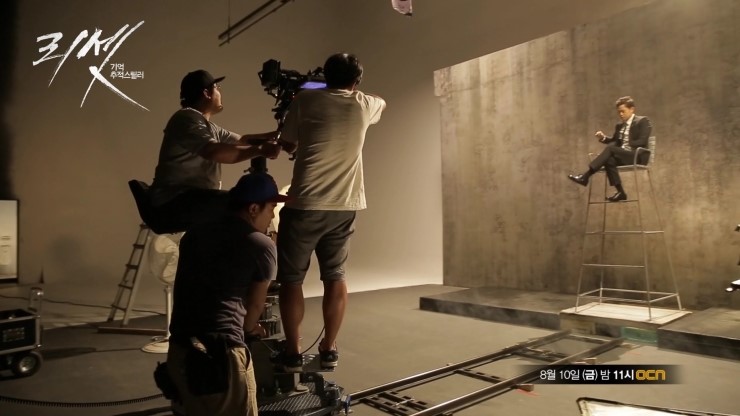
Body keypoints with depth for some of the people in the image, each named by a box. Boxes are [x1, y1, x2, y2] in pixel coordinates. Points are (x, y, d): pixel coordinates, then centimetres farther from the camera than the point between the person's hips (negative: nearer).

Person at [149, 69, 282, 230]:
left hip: (194, 197, 10)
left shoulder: (208, 126, 17)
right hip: (174, 201, -10)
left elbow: (242, 140, 22)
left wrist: (275, 134, 12)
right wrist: (260, 150, -27)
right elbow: (213, 151, -29)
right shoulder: (187, 118, -12)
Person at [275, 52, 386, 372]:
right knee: (335, 276, 14)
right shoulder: (364, 105, 7)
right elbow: (382, 103, 32)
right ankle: (329, 349, 21)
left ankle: (293, 352, 12)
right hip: (344, 206, 3)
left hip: (305, 204, -3)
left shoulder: (305, 100, 0)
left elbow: (287, 145, 10)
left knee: (291, 278, 8)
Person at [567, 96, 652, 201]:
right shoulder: (620, 126, 22)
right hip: (621, 155, 6)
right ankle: (620, 192, -30)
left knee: (610, 149, -29)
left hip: (637, 156, -6)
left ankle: (586, 175, -34)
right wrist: (603, 137, 4)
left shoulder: (643, 121, 2)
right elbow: (614, 141, 24)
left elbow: (642, 141, -10)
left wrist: (626, 146, -18)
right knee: (609, 160, -31)